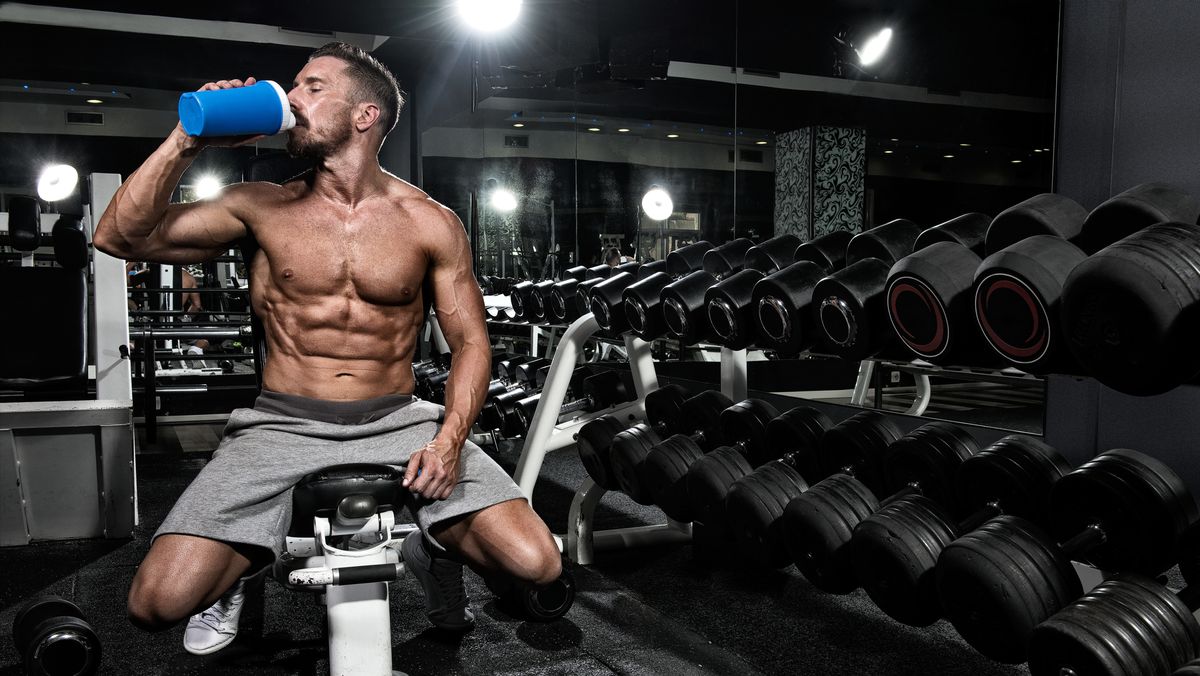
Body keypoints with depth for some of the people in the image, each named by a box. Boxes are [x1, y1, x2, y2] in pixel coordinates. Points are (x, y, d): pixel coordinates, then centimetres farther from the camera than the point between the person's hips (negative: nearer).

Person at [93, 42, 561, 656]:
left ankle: (432, 551, 17)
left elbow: (469, 341, 2)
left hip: (398, 420, 0)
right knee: (159, 601, -19)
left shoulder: (430, 223, 1)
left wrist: (450, 438, -13)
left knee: (536, 565, -16)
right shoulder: (262, 208, 4)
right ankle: (239, 567, 18)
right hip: (282, 424, 1)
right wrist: (188, 142, -8)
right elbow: (120, 236, 1)